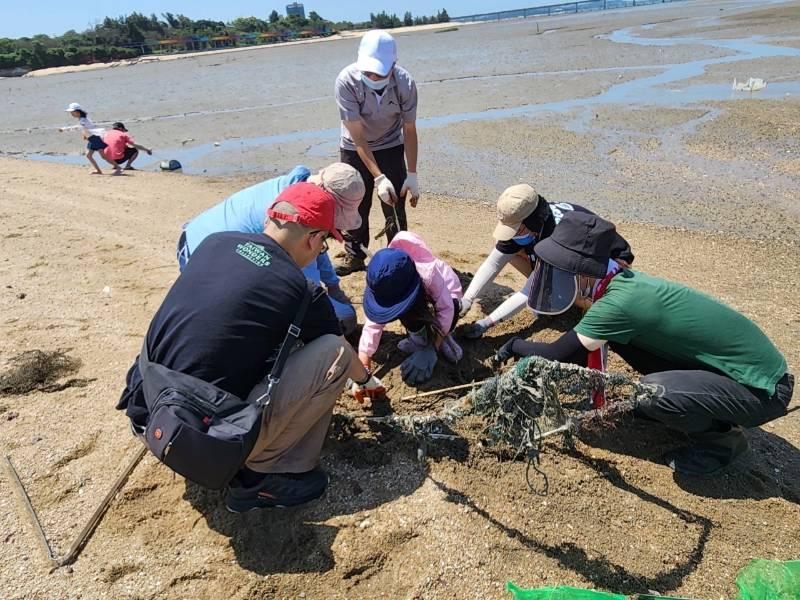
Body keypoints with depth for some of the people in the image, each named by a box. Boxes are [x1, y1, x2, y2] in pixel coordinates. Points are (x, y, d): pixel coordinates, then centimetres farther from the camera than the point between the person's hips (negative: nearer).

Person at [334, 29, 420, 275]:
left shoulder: (405, 83, -25)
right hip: (354, 150, 0)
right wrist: (379, 178, -34)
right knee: (354, 206, 4)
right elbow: (358, 136, -29)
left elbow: (409, 130, -14)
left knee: (395, 207, -2)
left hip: (391, 147, 1)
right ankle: (354, 256, 21)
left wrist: (412, 175, -16)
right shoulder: (346, 81, -30)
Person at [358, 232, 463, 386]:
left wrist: (433, 347, -35)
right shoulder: (385, 283, -29)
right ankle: (421, 337, -3)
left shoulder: (429, 274, -43)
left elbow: (446, 309, -35)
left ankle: (423, 345, -6)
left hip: (446, 295, -3)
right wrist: (364, 355, -28)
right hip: (423, 302, 3)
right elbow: (374, 322, -24)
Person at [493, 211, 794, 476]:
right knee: (616, 335, -2)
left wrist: (516, 345, -4)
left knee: (653, 391, -31)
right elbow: (583, 354, 10)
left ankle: (721, 437, -1)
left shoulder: (621, 300, -30)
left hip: (763, 388, -7)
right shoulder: (622, 282, -3)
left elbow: (558, 355, -22)